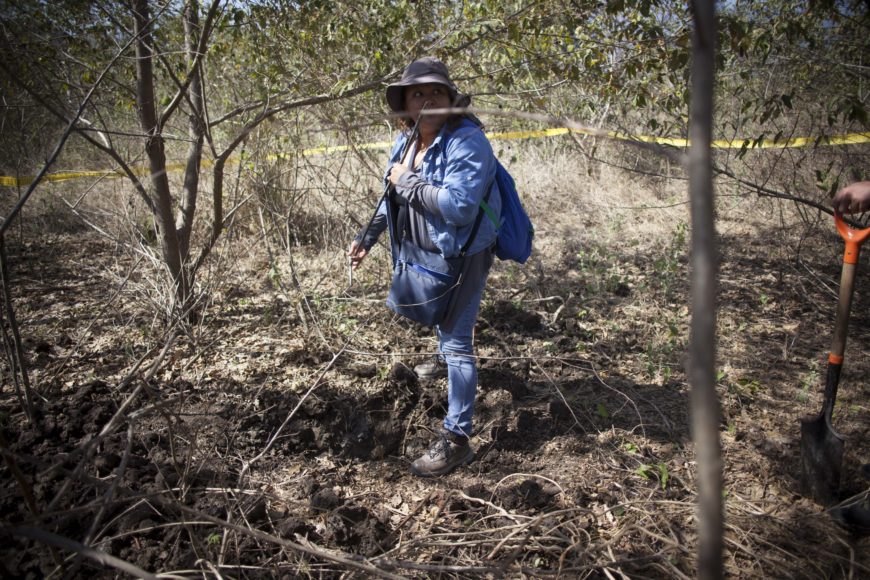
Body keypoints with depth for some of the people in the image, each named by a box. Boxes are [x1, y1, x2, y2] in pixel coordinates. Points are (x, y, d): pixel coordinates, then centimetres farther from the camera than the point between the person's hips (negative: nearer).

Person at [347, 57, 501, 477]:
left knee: (456, 338, -8)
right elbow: (393, 197, 15)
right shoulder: (405, 142, 1)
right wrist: (367, 237, 10)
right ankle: (446, 358, 63)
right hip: (427, 252, 9)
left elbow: (458, 206, -37)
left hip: (464, 255, -8)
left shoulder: (466, 141, -25)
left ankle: (457, 438, 0)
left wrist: (407, 181, -27)